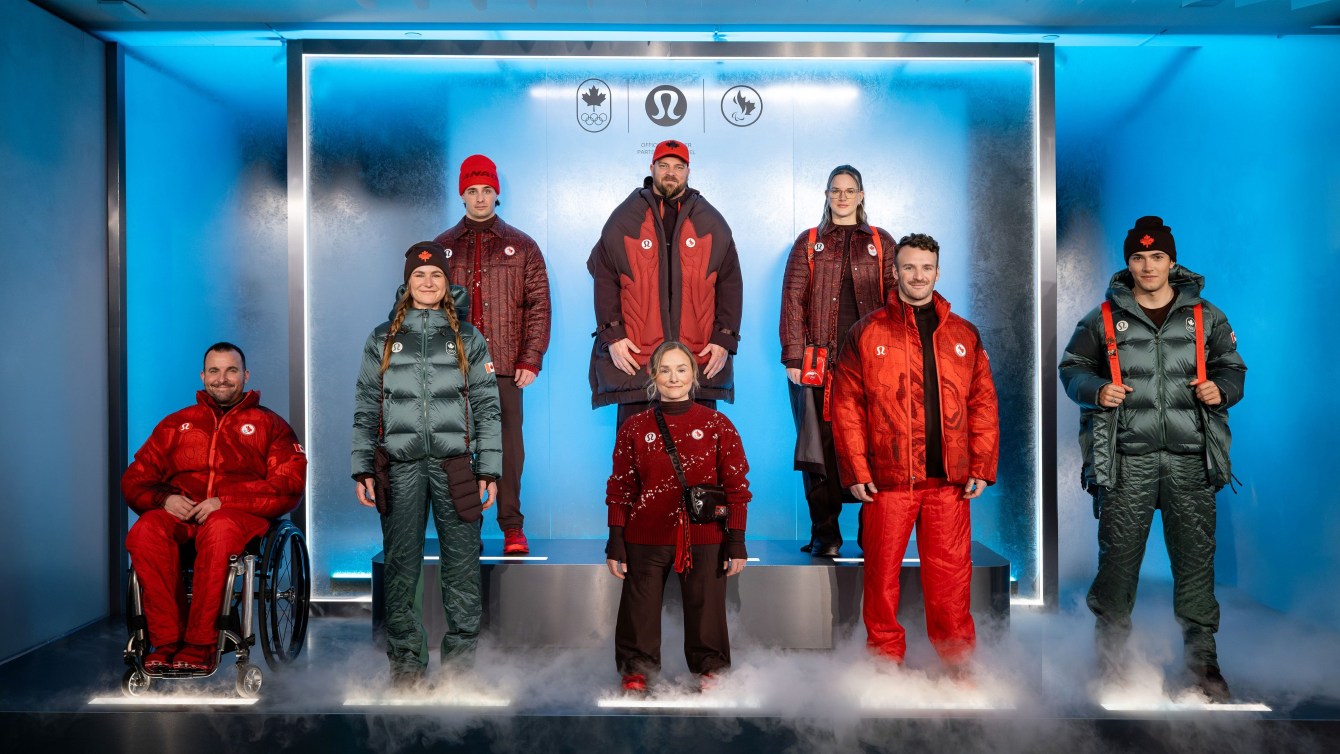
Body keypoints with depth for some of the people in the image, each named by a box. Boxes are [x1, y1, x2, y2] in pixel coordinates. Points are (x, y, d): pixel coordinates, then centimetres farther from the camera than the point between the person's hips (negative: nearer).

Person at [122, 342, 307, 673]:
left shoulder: (269, 424, 14)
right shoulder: (176, 423, 24)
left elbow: (289, 485, 0)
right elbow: (135, 479, 18)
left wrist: (223, 502, -12)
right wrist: (164, 498, -7)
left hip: (243, 514, -3)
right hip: (180, 514, 3)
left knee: (220, 528, -39)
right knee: (145, 531, -31)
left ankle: (201, 644, -31)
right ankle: (167, 641, -27)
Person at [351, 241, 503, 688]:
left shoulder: (467, 338, 11)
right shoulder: (383, 339, 13)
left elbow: (487, 407, 7)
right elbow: (366, 408, 12)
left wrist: (489, 470, -1)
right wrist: (362, 469, 3)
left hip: (455, 463, -1)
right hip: (400, 466, 1)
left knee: (463, 568, -2)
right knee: (401, 568, 4)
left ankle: (460, 659, 8)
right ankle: (406, 662, 16)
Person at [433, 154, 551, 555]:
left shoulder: (521, 246, 9)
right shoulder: (443, 247, 13)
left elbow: (538, 304, 4)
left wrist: (531, 359, -4)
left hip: (506, 367, -1)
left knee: (508, 447, -1)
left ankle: (512, 527, 8)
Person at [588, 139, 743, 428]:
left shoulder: (712, 223, 10)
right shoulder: (624, 219, 6)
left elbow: (730, 285, 8)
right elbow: (605, 281, 4)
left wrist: (724, 340, 0)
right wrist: (612, 336, -5)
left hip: (701, 358, 1)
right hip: (634, 356, -1)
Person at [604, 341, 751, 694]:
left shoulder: (718, 425, 2)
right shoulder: (634, 427, 5)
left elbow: (736, 485, 2)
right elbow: (620, 488, 6)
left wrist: (736, 540, -2)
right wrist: (615, 542, 2)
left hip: (703, 539, -1)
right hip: (645, 540, 1)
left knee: (705, 607, 6)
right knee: (640, 611, 5)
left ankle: (710, 667, 28)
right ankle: (636, 669, 26)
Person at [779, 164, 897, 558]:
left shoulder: (881, 243, 14)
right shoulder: (808, 243, 12)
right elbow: (793, 300, 5)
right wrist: (793, 357, -5)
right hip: (821, 359, 0)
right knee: (821, 443, -3)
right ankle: (825, 533, 4)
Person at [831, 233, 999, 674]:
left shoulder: (964, 336, 11)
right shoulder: (868, 332, 3)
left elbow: (983, 404, 9)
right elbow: (846, 405, -2)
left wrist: (982, 468, 2)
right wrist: (856, 470, -7)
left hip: (949, 481, 2)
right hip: (886, 479, -2)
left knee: (951, 579, 7)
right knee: (882, 575, 6)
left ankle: (958, 665, 21)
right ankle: (886, 662, 21)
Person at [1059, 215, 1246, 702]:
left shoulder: (1206, 317, 11)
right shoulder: (1105, 319, 7)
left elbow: (1233, 367, 17)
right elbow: (1072, 367, 12)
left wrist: (1221, 388, -5)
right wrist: (1097, 389, -8)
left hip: (1191, 458, 1)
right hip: (1127, 457, -1)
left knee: (1196, 556, 4)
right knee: (1118, 554, 2)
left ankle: (1202, 657, 17)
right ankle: (1110, 650, 16)